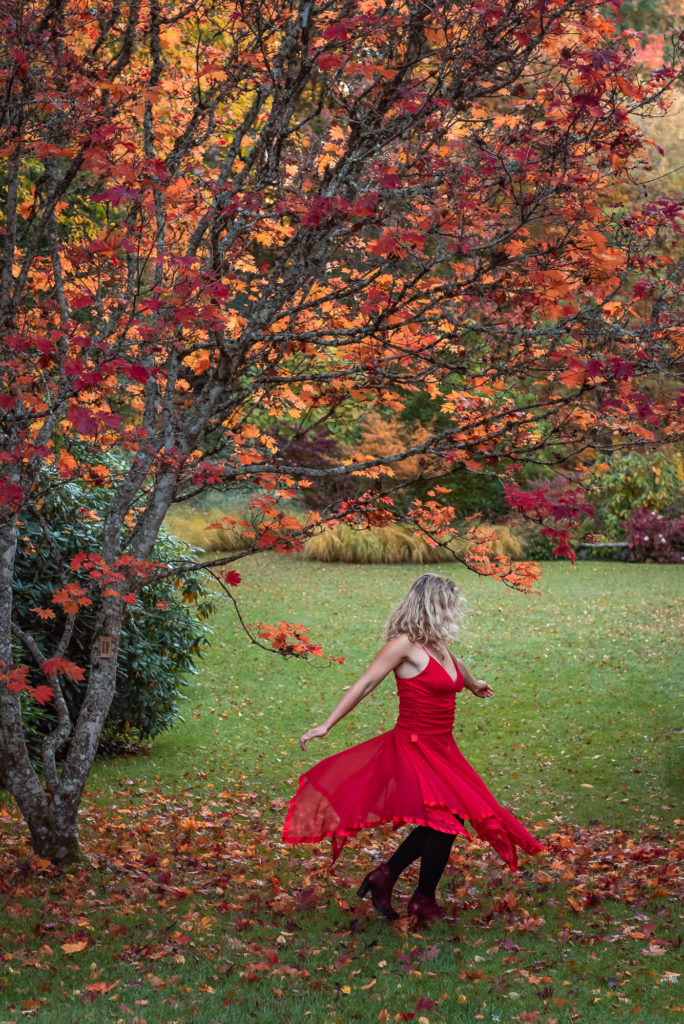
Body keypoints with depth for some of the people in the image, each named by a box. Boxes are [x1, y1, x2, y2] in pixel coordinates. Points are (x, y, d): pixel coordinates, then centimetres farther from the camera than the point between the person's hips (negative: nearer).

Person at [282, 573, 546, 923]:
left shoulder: (438, 645, 9)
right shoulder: (405, 644, -15)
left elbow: (453, 665, 33)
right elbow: (365, 684, -14)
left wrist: (474, 685, 54)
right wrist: (327, 725, -15)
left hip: (439, 749, 9)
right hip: (415, 748, -9)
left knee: (443, 822, 7)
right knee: (445, 820, -11)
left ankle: (385, 875, 21)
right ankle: (424, 901, 9)